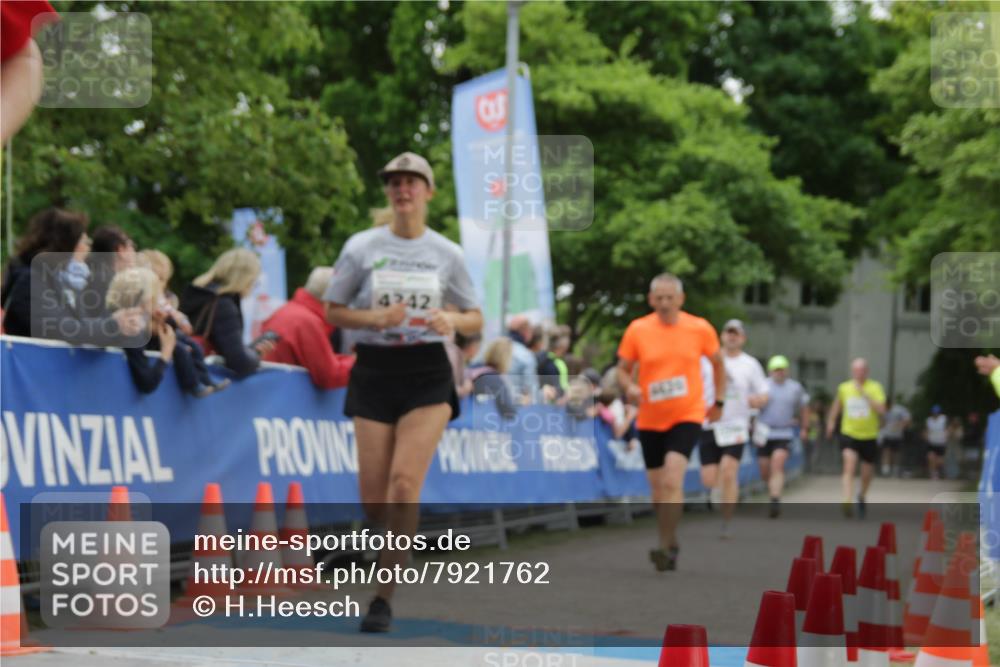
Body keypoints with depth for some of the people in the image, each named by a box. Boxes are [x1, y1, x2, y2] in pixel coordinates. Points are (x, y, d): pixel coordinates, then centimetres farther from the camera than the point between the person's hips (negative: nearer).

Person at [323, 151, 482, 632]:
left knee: (404, 484, -18)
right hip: (374, 372, 1)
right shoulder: (361, 247, 2)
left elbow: (475, 320, 10)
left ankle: (383, 596, -9)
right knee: (373, 499, -3)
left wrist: (451, 320, -12)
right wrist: (375, 317, -14)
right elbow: (333, 311, 5)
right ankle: (404, 543, 33)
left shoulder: (446, 254, 4)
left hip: (427, 375, -1)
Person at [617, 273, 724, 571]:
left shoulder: (700, 329, -5)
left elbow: (717, 362, 12)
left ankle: (668, 547, -19)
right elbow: (623, 369, 5)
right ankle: (668, 546, 26)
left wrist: (719, 401, 13)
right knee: (657, 488, 9)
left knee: (672, 481, -21)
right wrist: (630, 387, -17)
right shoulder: (637, 330, -5)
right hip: (650, 420, 2)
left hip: (687, 416, -2)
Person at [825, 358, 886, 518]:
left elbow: (881, 409, -21)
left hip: (869, 437, 0)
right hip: (849, 434, 0)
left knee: (867, 474, 13)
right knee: (849, 467, -22)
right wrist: (831, 421, 19)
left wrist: (864, 393, -25)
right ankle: (847, 503, -35)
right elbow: (837, 405, 22)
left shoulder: (875, 388, -6)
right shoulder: (844, 388, 2)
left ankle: (862, 496, 44)